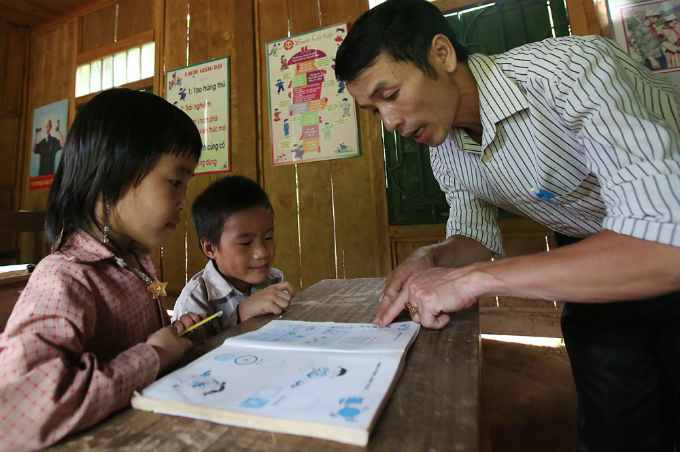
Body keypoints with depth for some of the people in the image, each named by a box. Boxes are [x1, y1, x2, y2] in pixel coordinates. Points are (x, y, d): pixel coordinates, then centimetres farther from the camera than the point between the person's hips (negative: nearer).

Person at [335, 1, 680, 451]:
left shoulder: (576, 69, -30)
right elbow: (475, 239, 2)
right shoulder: (445, 152, -8)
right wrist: (432, 260, -20)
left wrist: (474, 278, -38)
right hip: (599, 271, 5)